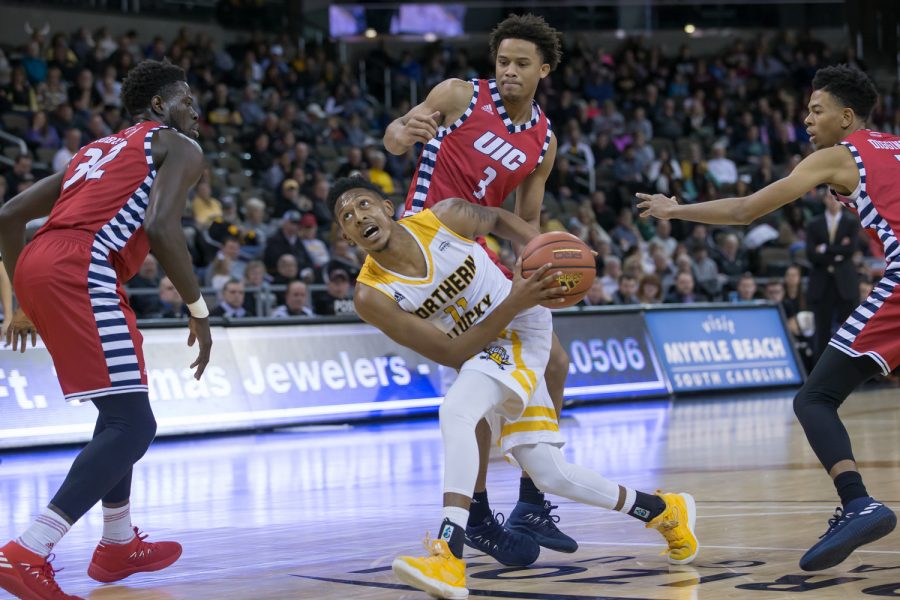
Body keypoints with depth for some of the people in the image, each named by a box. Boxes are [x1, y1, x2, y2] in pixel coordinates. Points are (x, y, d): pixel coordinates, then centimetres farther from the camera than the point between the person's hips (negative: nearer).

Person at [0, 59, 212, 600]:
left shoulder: (99, 149, 34)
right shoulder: (179, 148, 12)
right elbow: (160, 227, -8)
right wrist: (199, 310, -1)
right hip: (82, 270, -9)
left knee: (121, 412, 25)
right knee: (133, 426, -10)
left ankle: (120, 544, 32)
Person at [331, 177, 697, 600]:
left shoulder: (445, 217, -17)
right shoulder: (371, 296, -16)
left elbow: (499, 218, 8)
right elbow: (452, 353, -18)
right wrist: (515, 302, -28)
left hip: (521, 332, -4)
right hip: (477, 353, 4)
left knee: (454, 410, -31)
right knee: (551, 476, 6)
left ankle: (449, 557, -42)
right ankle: (665, 511, 30)